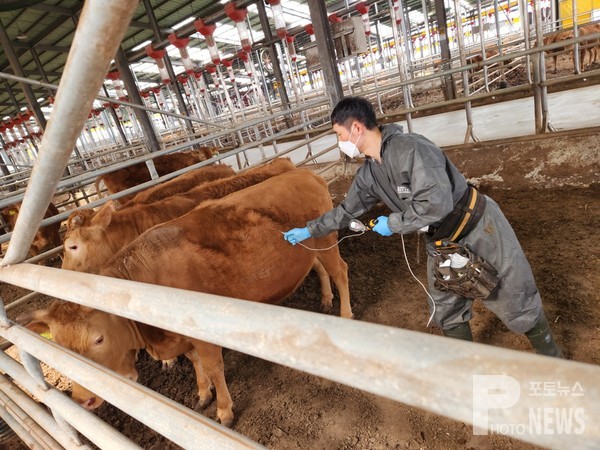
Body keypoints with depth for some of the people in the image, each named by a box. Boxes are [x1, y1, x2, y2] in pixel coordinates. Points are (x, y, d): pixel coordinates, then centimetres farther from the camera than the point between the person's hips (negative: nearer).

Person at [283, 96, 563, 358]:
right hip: (441, 246, 8)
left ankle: (552, 361, 39)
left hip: (481, 232, -7)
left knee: (519, 308, 11)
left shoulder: (409, 147, -27)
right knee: (447, 318, 18)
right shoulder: (368, 174, -1)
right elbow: (346, 211, 12)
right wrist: (309, 231, 18)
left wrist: (392, 223, -21)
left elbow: (436, 203, -34)